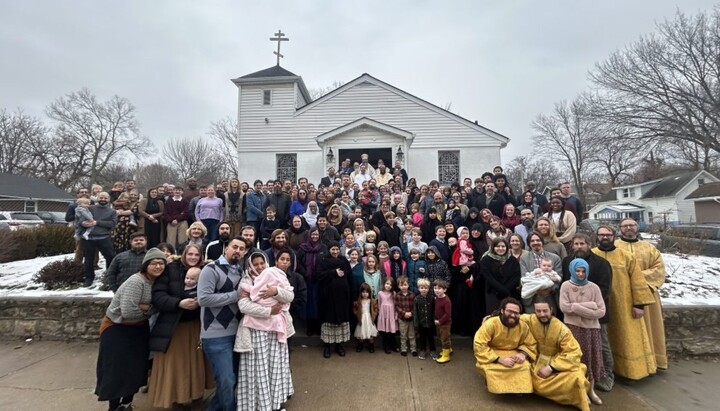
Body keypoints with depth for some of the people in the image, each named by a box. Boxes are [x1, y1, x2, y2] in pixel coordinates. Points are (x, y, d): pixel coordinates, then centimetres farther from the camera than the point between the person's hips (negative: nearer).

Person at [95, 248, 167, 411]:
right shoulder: (136, 282, -29)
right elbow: (128, 312, -33)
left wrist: (146, 307, -19)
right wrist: (147, 309, -17)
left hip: (139, 328, 7)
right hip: (117, 329, -7)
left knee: (137, 368, 15)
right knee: (117, 370, 4)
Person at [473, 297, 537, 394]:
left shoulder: (523, 326, -10)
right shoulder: (491, 323, -25)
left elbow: (531, 345, 4)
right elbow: (479, 346, -27)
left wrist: (523, 354, -19)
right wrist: (499, 359, -32)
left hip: (512, 354, 4)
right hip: (492, 355, -3)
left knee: (525, 366, -23)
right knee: (488, 367, -32)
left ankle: (518, 388, 5)